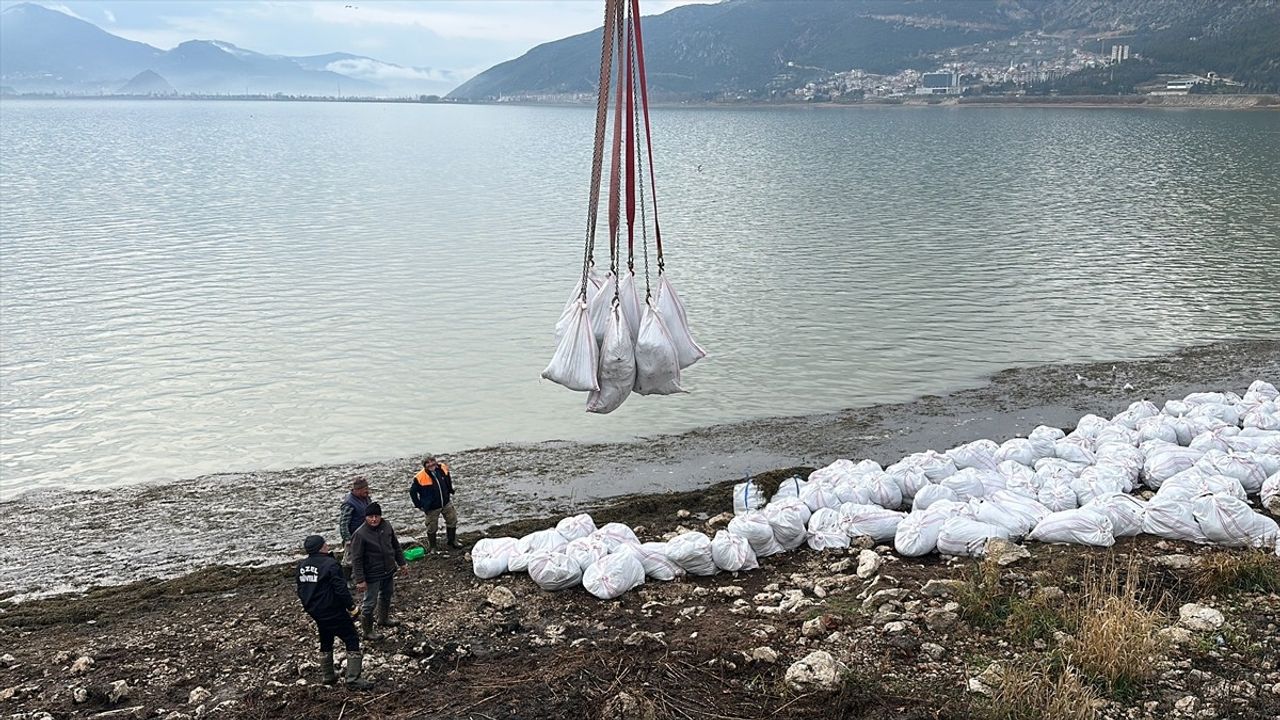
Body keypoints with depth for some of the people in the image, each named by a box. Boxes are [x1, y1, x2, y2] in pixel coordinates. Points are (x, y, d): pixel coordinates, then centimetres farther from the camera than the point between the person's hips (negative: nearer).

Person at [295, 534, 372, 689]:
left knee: (326, 642, 24)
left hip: (315, 611, 8)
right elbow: (341, 588, -22)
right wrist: (351, 606, -10)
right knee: (352, 641, -1)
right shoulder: (330, 564, -21)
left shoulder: (302, 566, 3)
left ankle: (328, 676, 33)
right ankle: (353, 679, -5)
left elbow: (301, 590, 12)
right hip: (333, 612, -8)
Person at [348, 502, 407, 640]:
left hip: (389, 571, 7)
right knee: (370, 603, 3)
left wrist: (402, 563, 14)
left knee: (386, 595, 26)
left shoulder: (386, 526, -6)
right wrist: (360, 580, -21)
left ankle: (384, 619, 50)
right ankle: (368, 632, 20)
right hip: (372, 576, -7)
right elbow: (356, 559, -20)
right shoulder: (360, 535, -24)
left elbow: (395, 546, 9)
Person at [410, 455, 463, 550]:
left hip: (446, 503, 4)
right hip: (432, 507, -4)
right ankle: (432, 547, 29)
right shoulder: (420, 477, -24)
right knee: (432, 528, 7)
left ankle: (452, 541, 36)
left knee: (452, 520, 15)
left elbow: (448, 479, 12)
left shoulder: (442, 469, -11)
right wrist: (419, 505, -8)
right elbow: (412, 491, -11)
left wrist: (450, 492, 13)